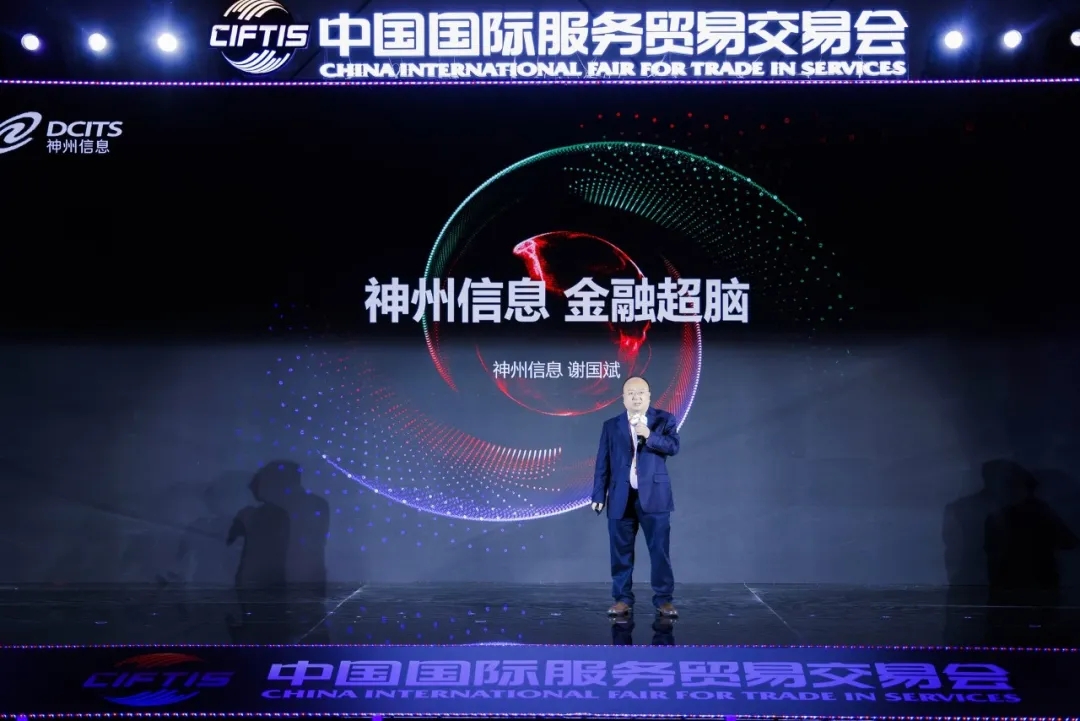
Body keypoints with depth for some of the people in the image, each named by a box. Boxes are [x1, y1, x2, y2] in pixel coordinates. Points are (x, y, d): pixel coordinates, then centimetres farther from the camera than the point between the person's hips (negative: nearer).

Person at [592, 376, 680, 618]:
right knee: (621, 552, 5)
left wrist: (650, 437, -21)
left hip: (654, 496, -2)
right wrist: (599, 494, 1)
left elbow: (673, 446, -9)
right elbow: (603, 462, 6)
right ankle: (623, 599, 15)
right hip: (621, 498, 2)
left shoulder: (664, 419, 5)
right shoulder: (611, 425, 8)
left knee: (660, 550, -1)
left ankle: (664, 599, 8)